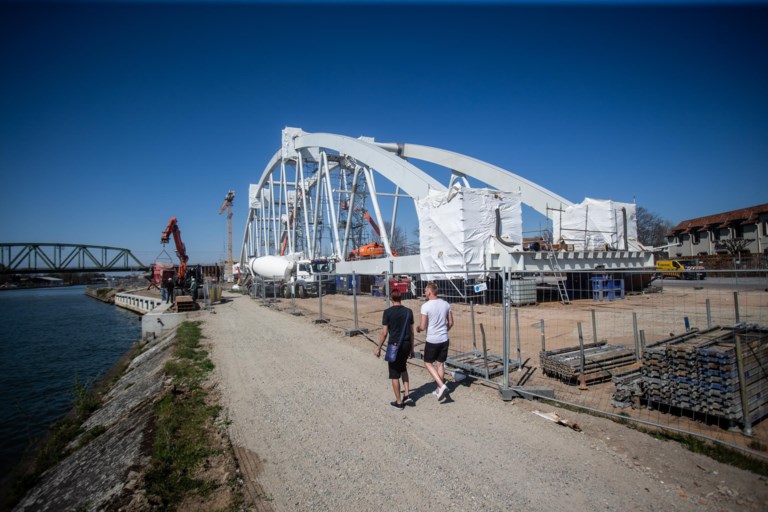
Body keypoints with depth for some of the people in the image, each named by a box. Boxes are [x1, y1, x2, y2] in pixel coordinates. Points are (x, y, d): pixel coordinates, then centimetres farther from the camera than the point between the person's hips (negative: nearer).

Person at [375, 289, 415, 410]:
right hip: (406, 344, 5)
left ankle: (399, 402, 18)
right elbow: (411, 332, 6)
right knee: (403, 368, 26)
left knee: (395, 374, 9)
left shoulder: (388, 312, -11)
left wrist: (378, 348, 1)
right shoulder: (408, 311, 2)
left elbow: (384, 333, -10)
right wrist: (412, 348, 16)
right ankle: (407, 395, 21)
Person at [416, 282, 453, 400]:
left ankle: (441, 385, -3)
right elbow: (451, 323, 8)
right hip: (444, 339, 5)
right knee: (440, 364, 16)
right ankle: (439, 390, 24)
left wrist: (418, 328, 8)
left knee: (428, 363, 11)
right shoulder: (446, 304, 1)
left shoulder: (425, 306, -15)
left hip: (432, 340, -5)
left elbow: (423, 327, -14)